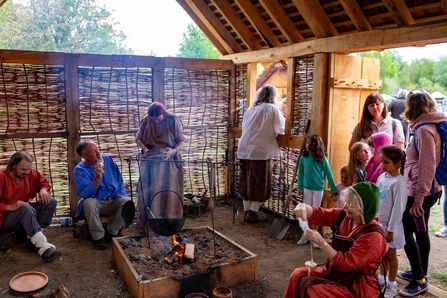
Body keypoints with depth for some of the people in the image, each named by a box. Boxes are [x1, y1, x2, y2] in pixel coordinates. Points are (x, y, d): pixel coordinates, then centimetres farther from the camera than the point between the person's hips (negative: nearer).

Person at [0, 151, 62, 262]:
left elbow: (43, 182, 10)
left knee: (51, 202, -13)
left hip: (24, 215, 7)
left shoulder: (30, 173, -3)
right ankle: (44, 247, -50)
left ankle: (33, 238, -23)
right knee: (26, 208, -38)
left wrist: (44, 190, -13)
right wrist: (10, 207, -34)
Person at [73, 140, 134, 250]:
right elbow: (85, 194, -20)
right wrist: (97, 178, -30)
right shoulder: (79, 170, -9)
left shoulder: (108, 160, 3)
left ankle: (111, 232, -11)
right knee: (89, 202, -37)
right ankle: (98, 237, -21)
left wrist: (120, 194, -5)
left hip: (113, 202, 3)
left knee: (128, 202, -27)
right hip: (95, 204, -2)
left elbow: (119, 180, 12)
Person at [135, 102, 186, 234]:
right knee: (148, 192, 0)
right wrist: (145, 149, -10)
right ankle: (145, 224, 9)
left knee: (168, 192, -2)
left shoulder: (173, 120, -7)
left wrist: (174, 150, -20)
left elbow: (182, 140, -3)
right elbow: (138, 139, 9)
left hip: (169, 160, -2)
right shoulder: (146, 121, -1)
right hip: (150, 160, 2)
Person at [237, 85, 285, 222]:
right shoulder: (272, 109, -3)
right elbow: (281, 129, 1)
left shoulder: (250, 109, 14)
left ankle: (246, 211, 19)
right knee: (260, 183, 4)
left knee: (246, 182, 12)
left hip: (244, 151, 6)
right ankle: (253, 212, 8)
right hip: (260, 151, -6)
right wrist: (272, 132, 23)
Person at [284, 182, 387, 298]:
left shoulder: (373, 236, -25)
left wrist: (321, 242, -32)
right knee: (298, 275, 0)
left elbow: (346, 263, -27)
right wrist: (303, 207, -26)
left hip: (356, 288, -7)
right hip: (334, 274, 8)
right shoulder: (344, 216, -4)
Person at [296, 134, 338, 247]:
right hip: (307, 188, 3)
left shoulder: (322, 159, -15)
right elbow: (300, 173, 3)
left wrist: (334, 190, -2)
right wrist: (300, 188, 4)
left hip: (318, 189, -2)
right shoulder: (303, 158, -7)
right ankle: (306, 234, 23)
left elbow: (329, 174, -7)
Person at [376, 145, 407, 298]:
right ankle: (382, 279, 34)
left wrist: (391, 229, -18)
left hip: (390, 224, -6)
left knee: (391, 254, 8)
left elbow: (398, 207, -20)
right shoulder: (382, 177, 2)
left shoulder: (398, 182, -20)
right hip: (379, 222, 7)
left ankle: (391, 285, 23)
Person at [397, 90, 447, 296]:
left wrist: (418, 198, -24)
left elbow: (427, 167, -24)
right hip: (425, 190, 10)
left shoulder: (424, 130, -19)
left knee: (405, 232, -2)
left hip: (420, 191, -10)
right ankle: (420, 273, 28)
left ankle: (419, 280, 7)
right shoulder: (425, 127, 10)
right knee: (420, 232, 16)